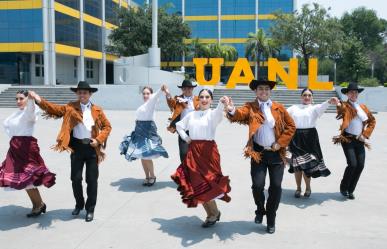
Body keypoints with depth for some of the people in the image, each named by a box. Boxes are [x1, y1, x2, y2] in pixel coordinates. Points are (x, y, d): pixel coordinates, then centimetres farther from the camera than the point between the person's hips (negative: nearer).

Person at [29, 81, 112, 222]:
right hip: (77, 147, 1)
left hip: (92, 147, 0)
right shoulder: (70, 107, 1)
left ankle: (90, 209, 19)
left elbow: (107, 126, 4)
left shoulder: (97, 110, 1)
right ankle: (79, 204, 31)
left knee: (92, 179, 5)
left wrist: (99, 140, -9)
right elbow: (55, 109, -10)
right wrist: (40, 101, -25)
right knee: (76, 178, 7)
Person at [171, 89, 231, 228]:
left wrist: (222, 104, -52)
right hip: (193, 151, 5)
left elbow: (218, 114, -30)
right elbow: (179, 125, 25)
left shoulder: (212, 114, -5)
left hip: (208, 151, -5)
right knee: (197, 184, 8)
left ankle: (213, 214, 19)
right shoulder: (191, 115, 11)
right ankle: (213, 213, 26)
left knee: (207, 183, -4)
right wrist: (185, 137, 9)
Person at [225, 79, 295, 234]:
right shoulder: (250, 107, 1)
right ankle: (260, 210, 23)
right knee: (257, 185, -8)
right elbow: (240, 114, -20)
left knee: (276, 186, 2)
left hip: (276, 153, 2)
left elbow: (291, 126, 7)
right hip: (258, 152, -1)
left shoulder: (279, 108, 6)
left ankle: (271, 219, 22)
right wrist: (232, 110, -44)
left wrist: (280, 143, -4)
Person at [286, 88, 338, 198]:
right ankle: (298, 188, 19)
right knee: (296, 163, 4)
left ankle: (308, 187, 18)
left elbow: (321, 107, -15)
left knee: (307, 163, -2)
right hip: (295, 137, 2)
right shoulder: (294, 107, 15)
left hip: (309, 137, -2)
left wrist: (329, 102, -37)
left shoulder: (314, 108, 6)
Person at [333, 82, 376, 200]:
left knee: (360, 165, 0)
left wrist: (365, 134, 4)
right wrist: (339, 105, -52)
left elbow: (372, 121, 17)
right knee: (352, 164, -15)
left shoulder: (363, 107, 12)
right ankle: (343, 188, 7)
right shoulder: (345, 106, -4)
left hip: (360, 140, 5)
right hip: (348, 139, -5)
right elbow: (341, 110, -29)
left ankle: (350, 190, 16)